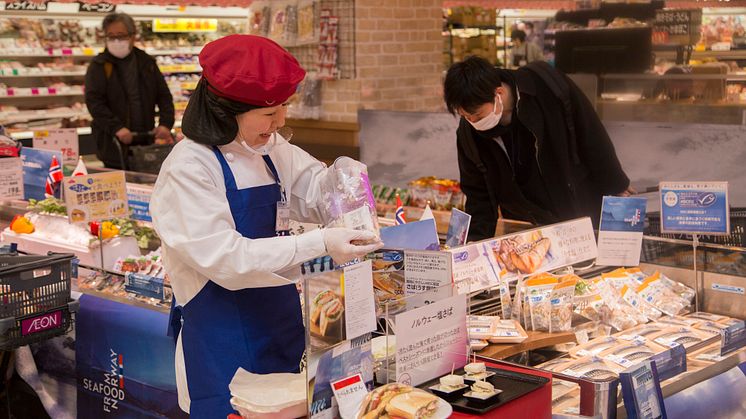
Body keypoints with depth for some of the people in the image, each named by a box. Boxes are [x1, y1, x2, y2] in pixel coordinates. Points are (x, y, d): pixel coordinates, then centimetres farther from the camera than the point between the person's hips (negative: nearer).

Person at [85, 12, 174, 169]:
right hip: (113, 144, -3)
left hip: (145, 141, 3)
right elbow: (94, 101, -10)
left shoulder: (147, 63, 11)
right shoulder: (99, 66, -1)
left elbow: (164, 96, 13)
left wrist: (165, 123, -4)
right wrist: (116, 128, -21)